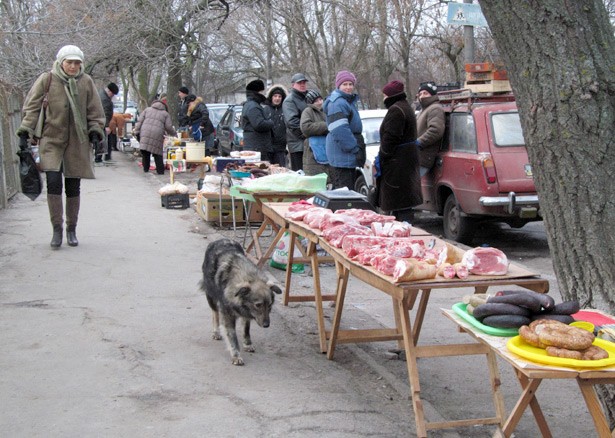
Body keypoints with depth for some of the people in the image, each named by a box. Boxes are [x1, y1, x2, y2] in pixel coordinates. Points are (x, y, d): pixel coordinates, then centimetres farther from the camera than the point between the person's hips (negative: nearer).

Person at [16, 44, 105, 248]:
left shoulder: (86, 82, 3)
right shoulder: (47, 80, -2)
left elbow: (95, 112, 11)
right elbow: (31, 107, 1)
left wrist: (95, 132, 1)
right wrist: (25, 133, -5)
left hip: (78, 142, 2)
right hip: (51, 139, -2)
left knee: (73, 187, 6)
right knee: (53, 182, -13)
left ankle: (71, 229, 21)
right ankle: (57, 229, -1)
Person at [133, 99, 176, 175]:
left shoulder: (147, 109, 22)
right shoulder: (165, 114, 18)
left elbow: (139, 121, 12)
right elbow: (168, 127, 9)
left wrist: (136, 131, 10)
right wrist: (174, 133, 25)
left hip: (145, 133, 1)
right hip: (157, 135, -1)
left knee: (145, 153, 5)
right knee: (157, 153, 5)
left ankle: (145, 168, 7)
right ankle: (160, 170, 5)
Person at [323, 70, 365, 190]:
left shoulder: (349, 101, 19)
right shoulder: (337, 103, -17)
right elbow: (340, 131, -25)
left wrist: (357, 148, 22)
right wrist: (356, 149, -24)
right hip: (341, 156, -11)